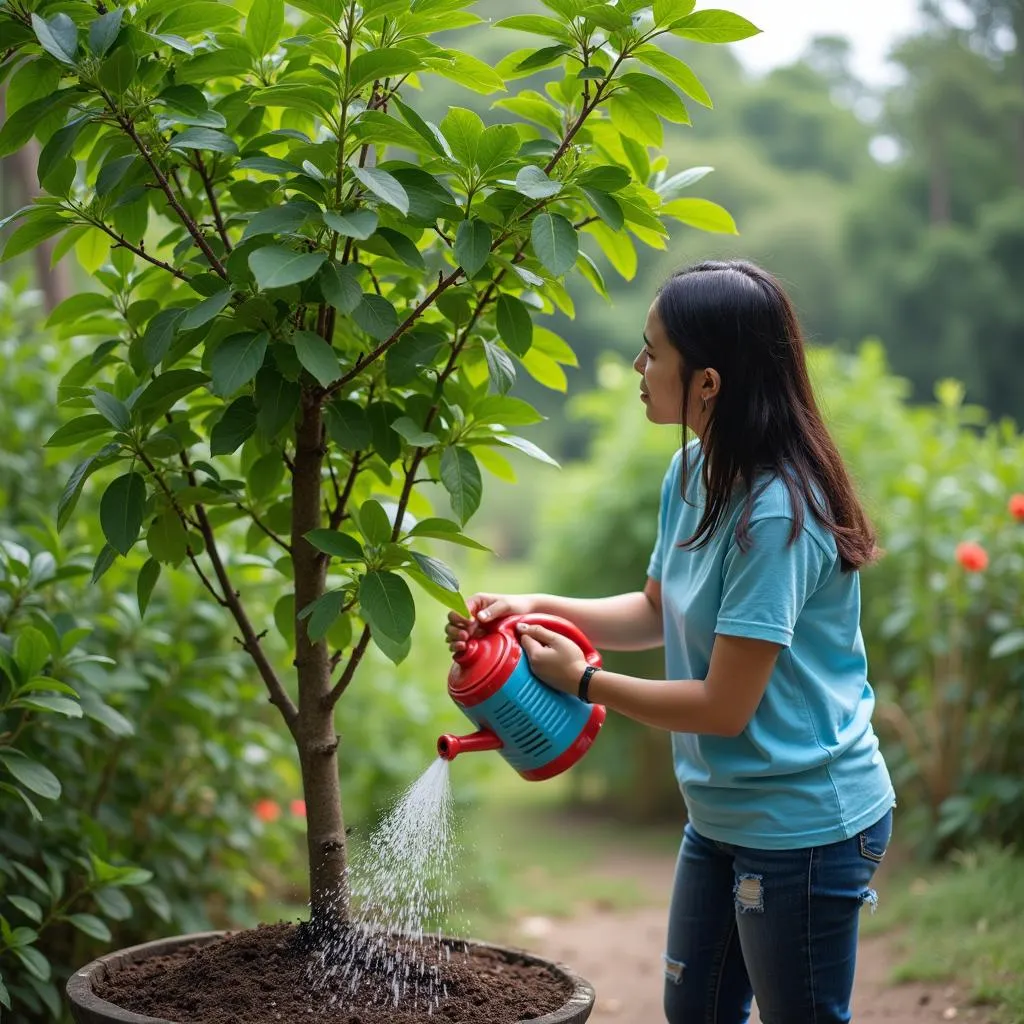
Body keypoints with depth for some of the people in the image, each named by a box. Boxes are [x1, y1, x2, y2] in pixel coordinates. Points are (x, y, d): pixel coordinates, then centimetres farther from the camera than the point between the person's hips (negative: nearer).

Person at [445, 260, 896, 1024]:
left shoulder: (776, 513, -28)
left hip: (804, 824, -9)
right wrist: (538, 608, 0)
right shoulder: (693, 471, 0)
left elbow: (724, 707, -24)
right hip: (722, 812, 9)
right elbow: (659, 611, 15)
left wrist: (583, 681, -12)